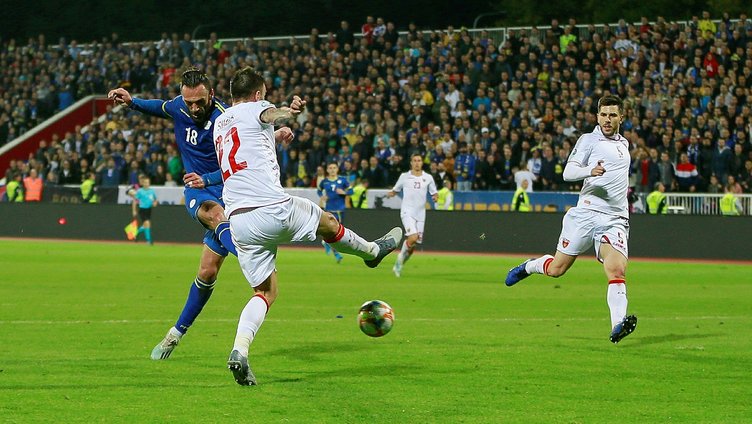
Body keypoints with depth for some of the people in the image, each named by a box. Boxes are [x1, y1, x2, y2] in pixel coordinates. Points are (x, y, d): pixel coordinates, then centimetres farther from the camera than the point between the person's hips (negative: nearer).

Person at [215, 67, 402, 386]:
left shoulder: (219, 123, 24)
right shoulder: (254, 109, 3)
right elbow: (270, 114, -22)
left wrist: (276, 138, 55)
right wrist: (289, 112, -40)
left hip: (238, 221, 6)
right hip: (272, 209, -6)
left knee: (265, 293, 9)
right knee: (329, 224, 22)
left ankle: (239, 350, -14)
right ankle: (373, 251, 48)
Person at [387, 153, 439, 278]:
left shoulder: (428, 178, 7)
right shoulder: (404, 176, 3)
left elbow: (434, 193, 13)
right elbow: (395, 190, 12)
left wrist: (436, 197, -10)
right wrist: (390, 194, -10)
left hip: (420, 214, 3)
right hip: (407, 212, -3)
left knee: (413, 244, 3)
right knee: (413, 237, -24)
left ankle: (398, 266, 21)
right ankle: (401, 257, 0)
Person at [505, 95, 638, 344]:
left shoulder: (624, 144, 20)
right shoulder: (589, 140, 0)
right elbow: (568, 172, -12)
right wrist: (590, 171, -29)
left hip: (615, 220, 4)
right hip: (586, 213, -3)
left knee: (617, 270, -19)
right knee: (556, 269, 3)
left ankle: (617, 326, -31)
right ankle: (528, 267, 35)